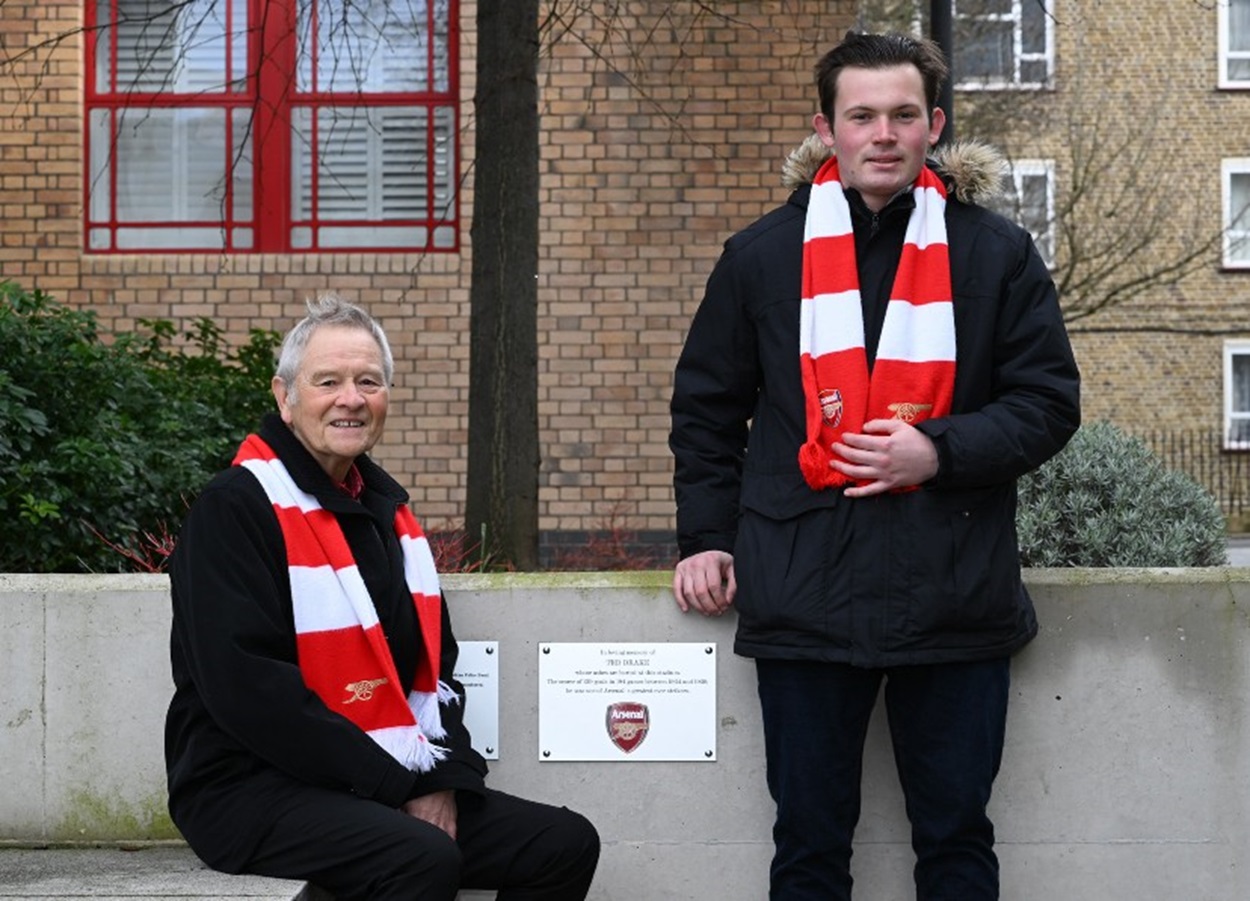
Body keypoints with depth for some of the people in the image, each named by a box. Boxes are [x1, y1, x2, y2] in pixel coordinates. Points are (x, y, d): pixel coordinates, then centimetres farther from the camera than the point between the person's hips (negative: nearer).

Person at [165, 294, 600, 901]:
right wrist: (397, 783, -18)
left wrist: (443, 776, -2)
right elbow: (246, 687, -20)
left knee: (567, 844, -2)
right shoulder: (235, 510, -10)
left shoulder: (387, 512, 15)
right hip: (250, 787, -8)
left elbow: (434, 663, 18)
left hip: (402, 783, 8)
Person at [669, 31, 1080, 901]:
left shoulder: (998, 255, 5)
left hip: (957, 600, 0)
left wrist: (938, 450, -12)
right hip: (806, 598, 1)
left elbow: (1049, 402, 3)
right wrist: (706, 534, 6)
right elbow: (706, 406, 14)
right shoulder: (762, 256, 8)